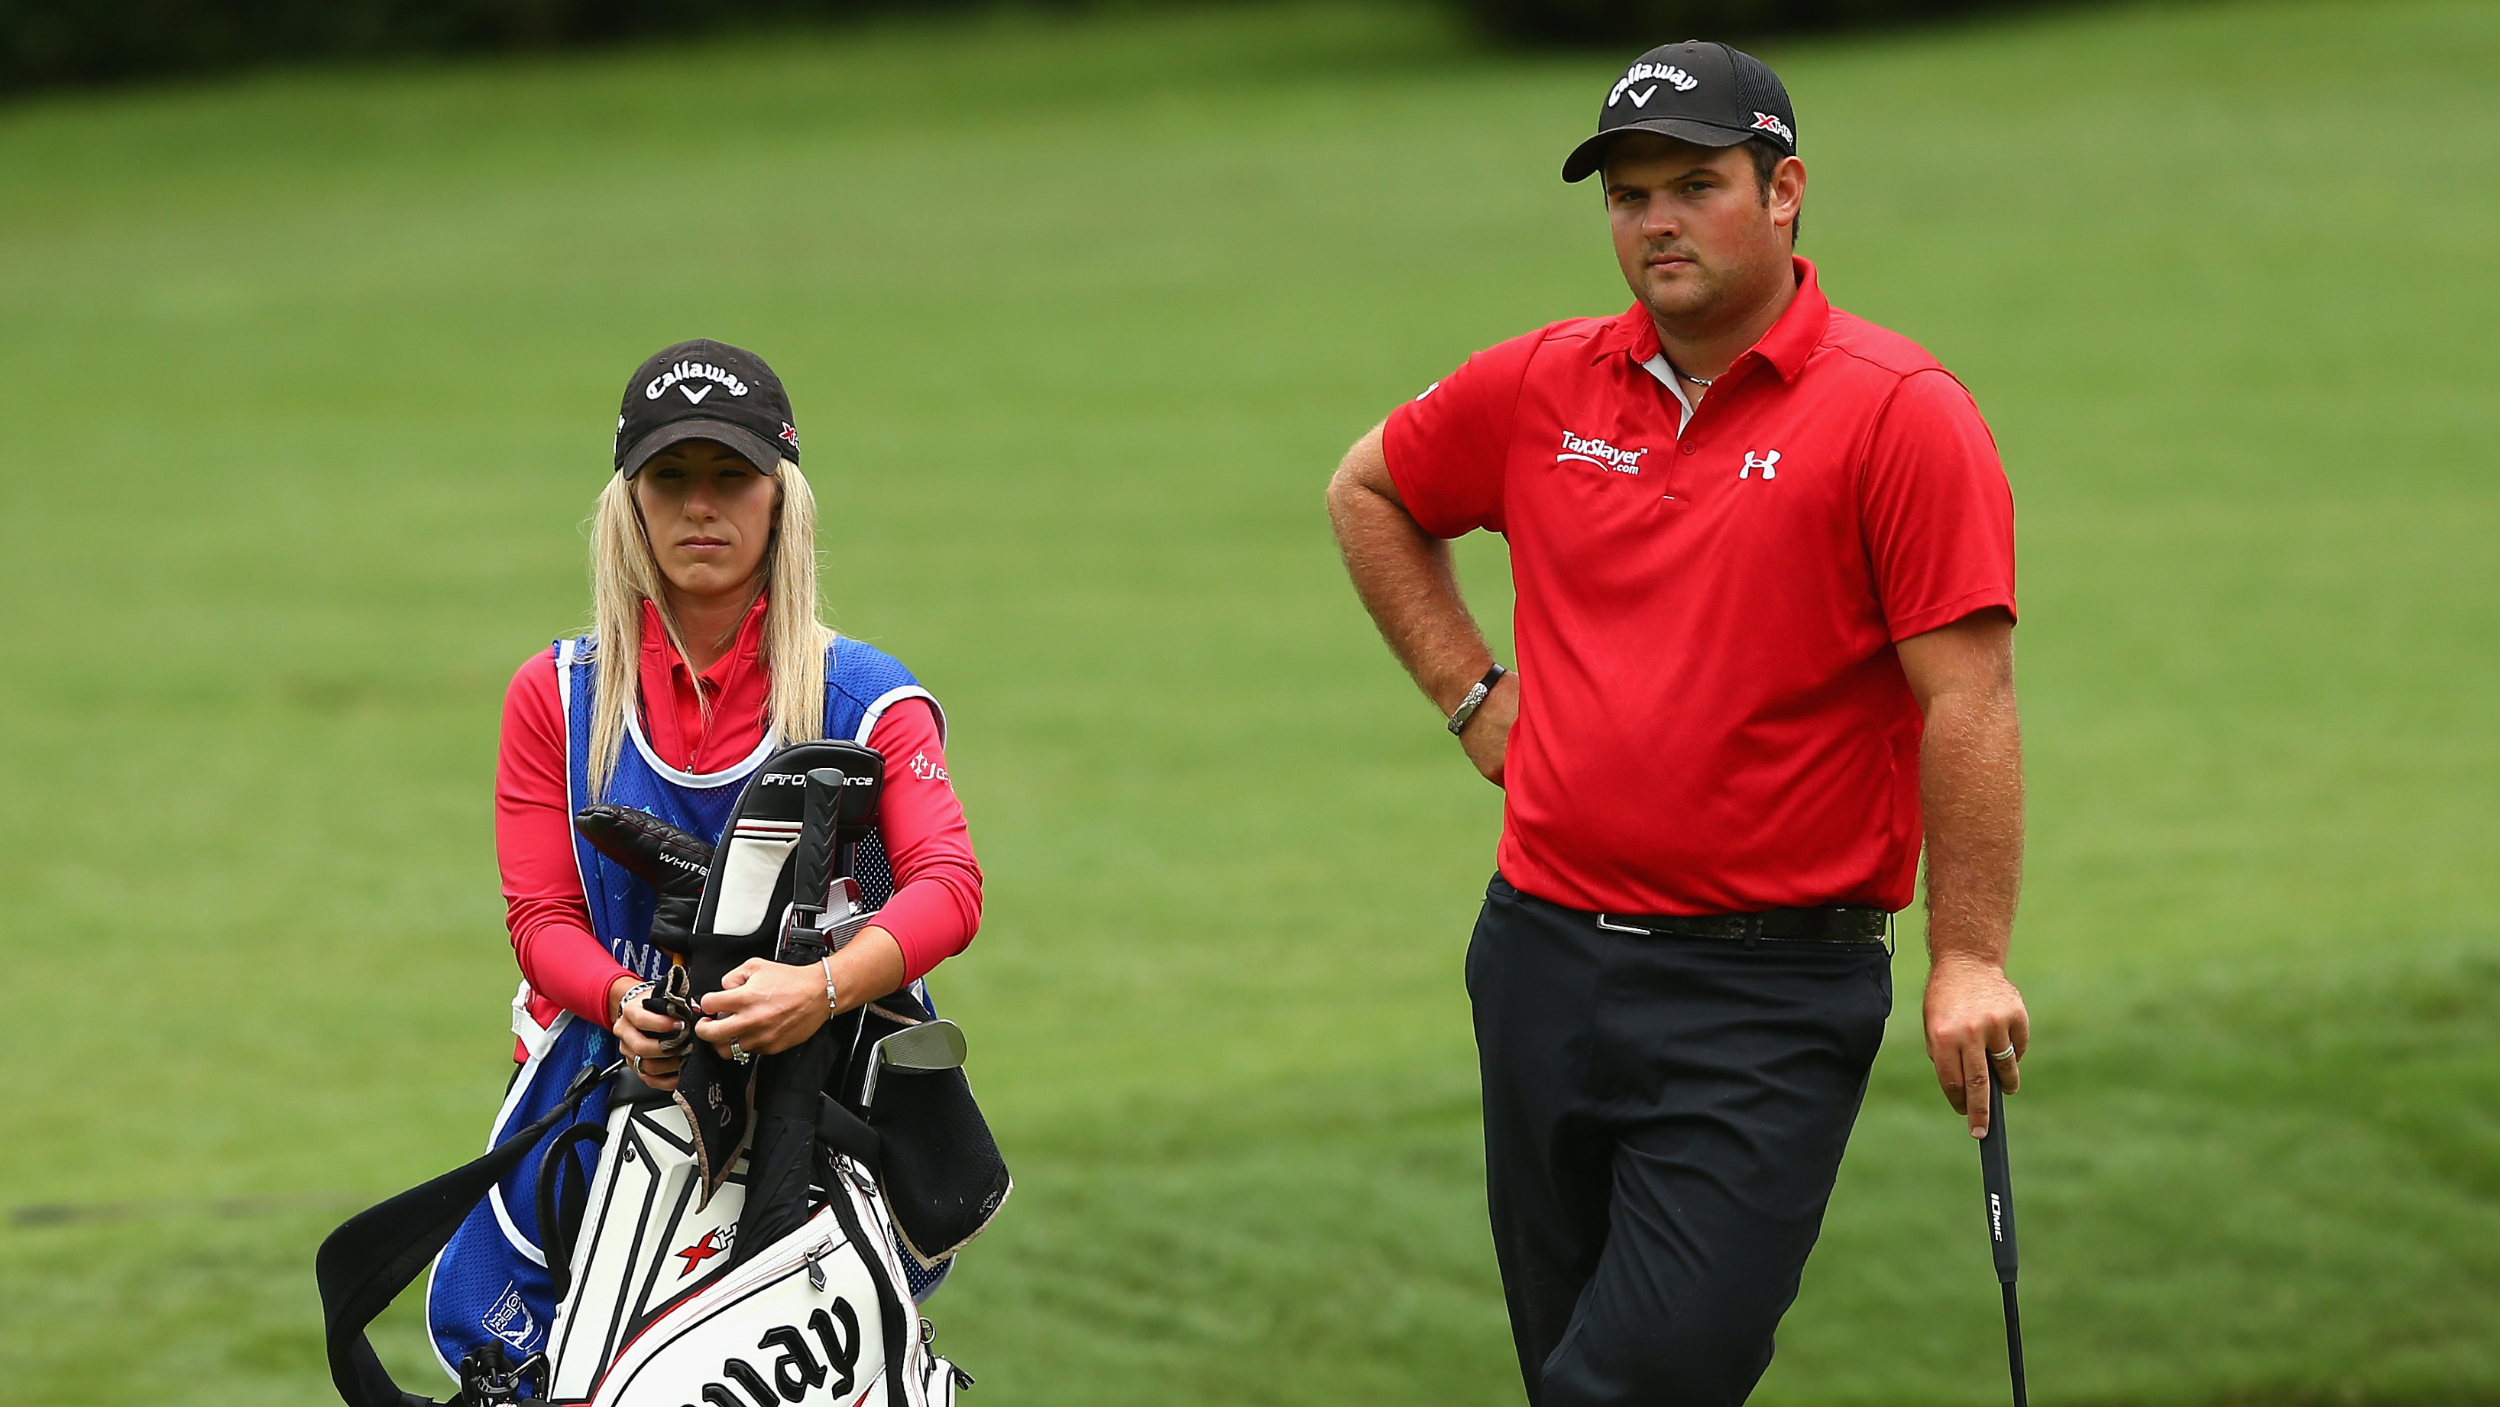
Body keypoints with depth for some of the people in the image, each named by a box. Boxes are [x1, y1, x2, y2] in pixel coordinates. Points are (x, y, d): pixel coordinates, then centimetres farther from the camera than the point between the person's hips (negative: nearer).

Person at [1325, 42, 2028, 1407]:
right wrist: (1472, 695, 15)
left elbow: (1966, 701, -11)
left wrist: (1969, 959, -14)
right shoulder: (1542, 387, 7)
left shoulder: (1901, 412, -8)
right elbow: (1368, 492, 26)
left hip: (1771, 988, -5)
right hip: (1544, 958, 5)